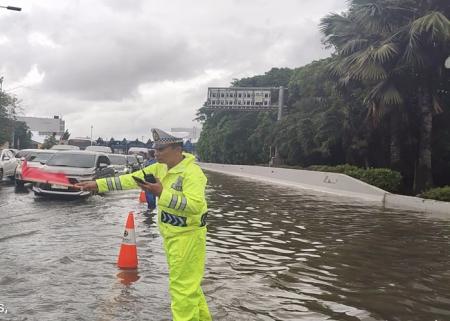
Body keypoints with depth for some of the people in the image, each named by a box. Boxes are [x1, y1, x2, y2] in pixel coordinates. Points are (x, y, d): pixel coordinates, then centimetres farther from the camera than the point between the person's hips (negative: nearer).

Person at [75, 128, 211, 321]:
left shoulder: (192, 172, -21)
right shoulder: (160, 168, 6)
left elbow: (195, 205, -31)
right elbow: (130, 179, 6)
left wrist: (162, 194, -33)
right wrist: (98, 184, 1)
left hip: (187, 236, -9)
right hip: (172, 235, 9)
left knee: (182, 287, -3)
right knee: (188, 284, 20)